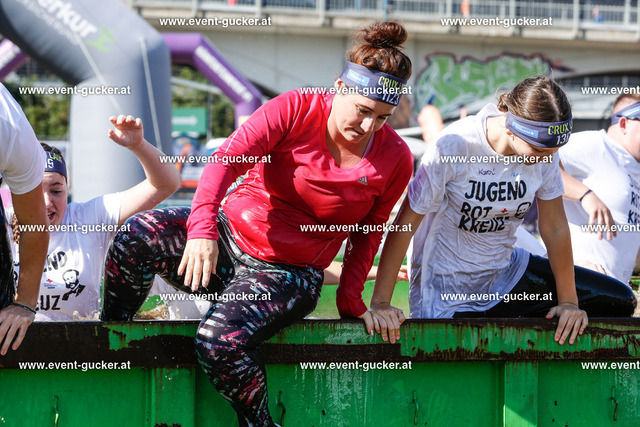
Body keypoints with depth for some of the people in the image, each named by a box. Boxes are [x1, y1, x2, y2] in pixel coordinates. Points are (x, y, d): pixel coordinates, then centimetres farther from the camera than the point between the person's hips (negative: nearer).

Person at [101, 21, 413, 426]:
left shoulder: (395, 160, -6)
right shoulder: (295, 110, -12)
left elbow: (369, 232, 9)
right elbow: (226, 159, -22)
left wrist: (350, 298, 1)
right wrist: (202, 228, -38)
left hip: (289, 272, -2)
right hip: (229, 237, 2)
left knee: (220, 339, -31)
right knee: (139, 235, -26)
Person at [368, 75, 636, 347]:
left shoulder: (543, 150, -11)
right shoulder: (453, 147, -25)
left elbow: (555, 227, -2)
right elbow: (405, 224, -20)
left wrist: (568, 302, -3)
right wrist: (380, 303, -22)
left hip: (506, 273, 5)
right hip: (447, 289, -5)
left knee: (620, 301, -2)